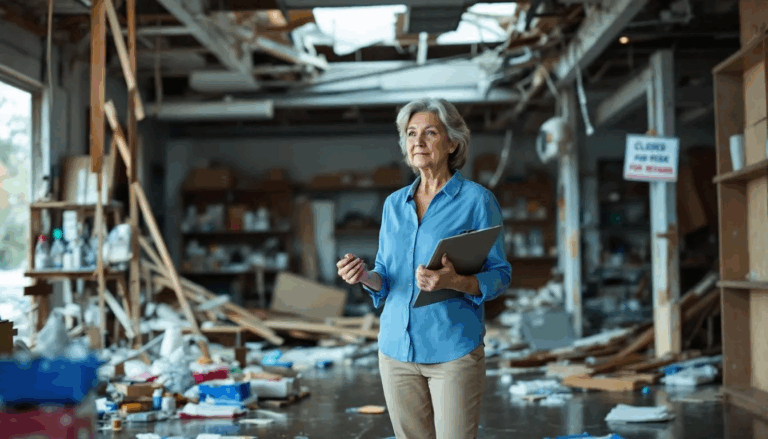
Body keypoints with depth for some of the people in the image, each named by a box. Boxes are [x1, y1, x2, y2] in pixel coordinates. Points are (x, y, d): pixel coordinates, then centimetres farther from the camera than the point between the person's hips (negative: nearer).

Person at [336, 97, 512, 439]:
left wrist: (453, 282, -24)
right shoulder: (394, 204, 11)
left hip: (453, 349, -4)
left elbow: (500, 276, -5)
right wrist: (365, 277, -8)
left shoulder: (476, 200, -4)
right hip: (397, 347, 5)